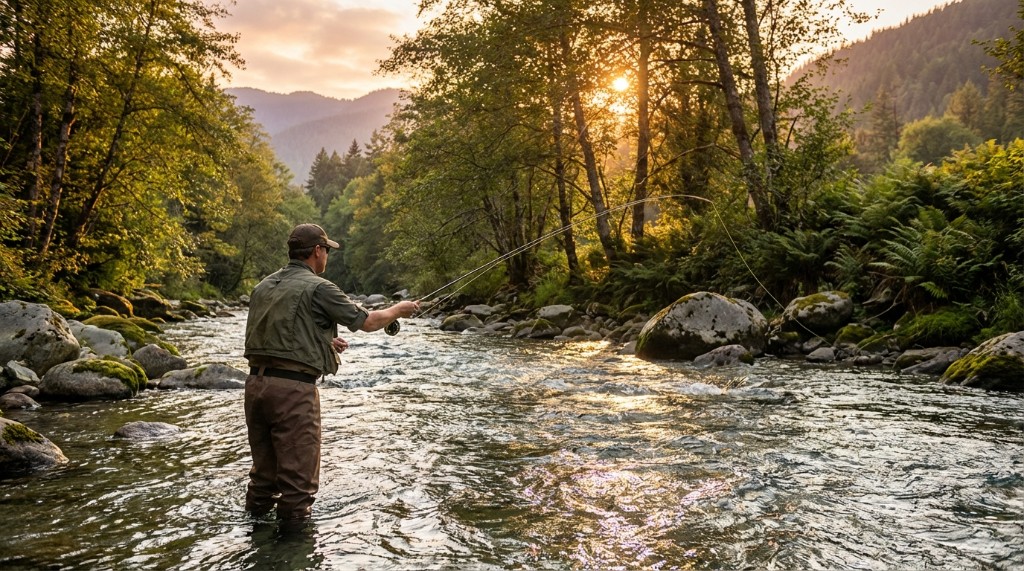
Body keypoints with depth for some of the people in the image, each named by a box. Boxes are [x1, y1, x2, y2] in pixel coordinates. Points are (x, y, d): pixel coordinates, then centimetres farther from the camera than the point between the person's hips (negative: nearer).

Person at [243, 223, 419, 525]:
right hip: (293, 388, -7)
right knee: (298, 473, 2)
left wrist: (323, 341, 27)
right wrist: (398, 309, 16)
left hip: (256, 383, 8)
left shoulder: (263, 287, 14)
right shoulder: (318, 288, -8)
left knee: (264, 467, 19)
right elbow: (367, 322, -2)